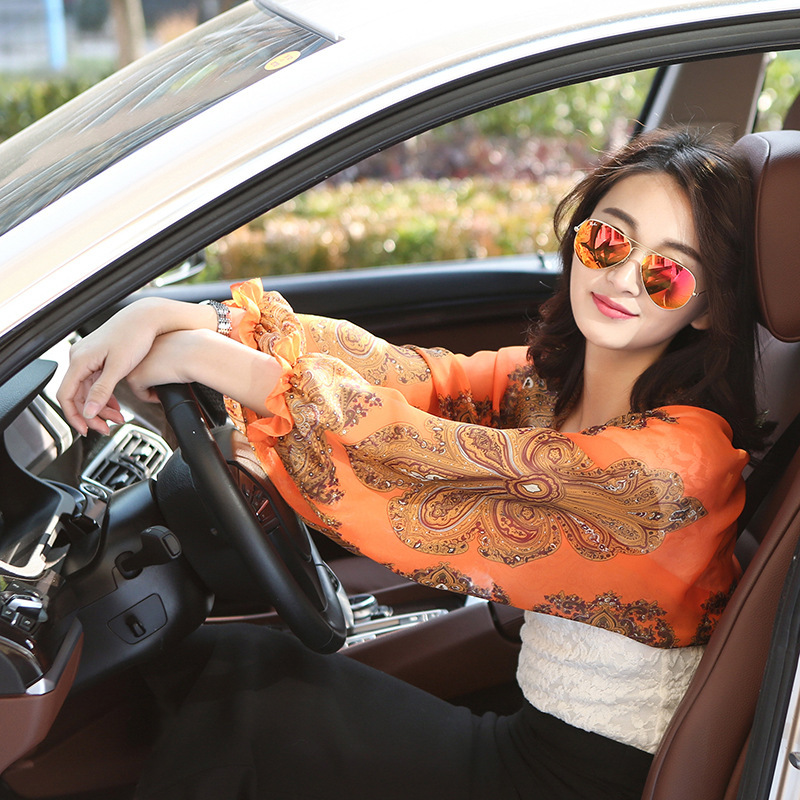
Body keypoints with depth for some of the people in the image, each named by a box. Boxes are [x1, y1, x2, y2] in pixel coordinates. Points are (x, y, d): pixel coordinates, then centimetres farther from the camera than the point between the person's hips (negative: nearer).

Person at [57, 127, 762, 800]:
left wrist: (219, 363, -28)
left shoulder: (683, 452, -26)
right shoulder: (543, 378, -2)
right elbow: (406, 371, -15)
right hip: (538, 726, 7)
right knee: (220, 660, 6)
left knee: (232, 722, -5)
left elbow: (431, 449, -29)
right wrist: (173, 316, -25)